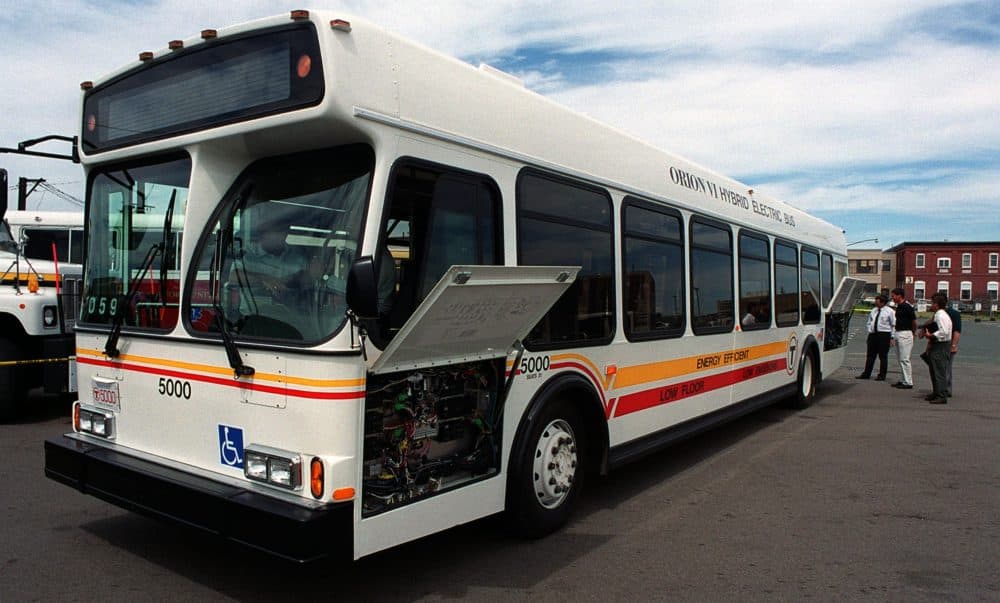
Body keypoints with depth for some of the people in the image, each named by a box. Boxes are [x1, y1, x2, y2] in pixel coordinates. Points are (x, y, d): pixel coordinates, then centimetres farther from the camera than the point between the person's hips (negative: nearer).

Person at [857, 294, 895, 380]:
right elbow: (869, 322, 22)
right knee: (870, 355, 8)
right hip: (873, 334, 6)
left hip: (884, 335, -6)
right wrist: (869, 331, 9)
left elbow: (894, 325, -4)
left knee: (883, 356, 1)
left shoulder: (889, 311, -3)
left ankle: (882, 376, 8)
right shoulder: (874, 310, 14)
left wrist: (892, 337, -9)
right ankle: (866, 374, 13)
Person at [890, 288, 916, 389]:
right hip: (898, 333, 10)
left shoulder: (907, 307, -15)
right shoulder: (898, 307, 13)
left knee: (904, 359, -8)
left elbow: (914, 321, -11)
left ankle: (908, 383, -3)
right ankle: (903, 380, 21)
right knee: (900, 359, 14)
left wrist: (913, 333, 2)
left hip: (905, 334, -10)